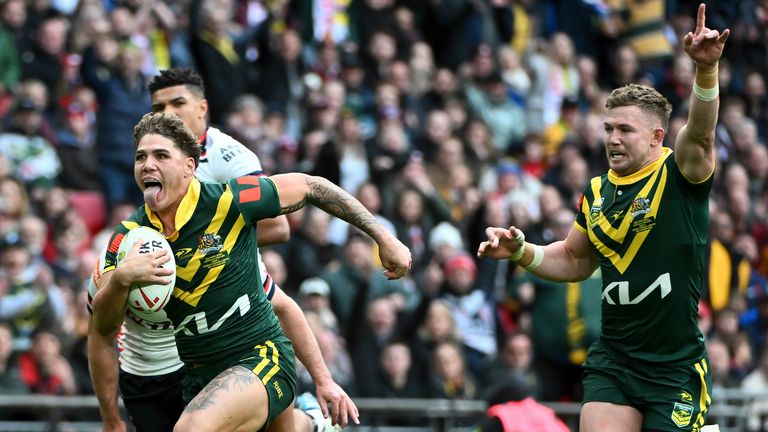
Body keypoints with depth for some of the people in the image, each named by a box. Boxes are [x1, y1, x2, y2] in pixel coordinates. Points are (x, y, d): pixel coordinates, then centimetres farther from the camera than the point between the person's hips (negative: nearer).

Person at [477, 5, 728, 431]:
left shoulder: (681, 173, -6)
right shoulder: (597, 193, 11)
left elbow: (700, 132, -28)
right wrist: (521, 251, 10)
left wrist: (706, 70, -45)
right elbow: (574, 261, 26)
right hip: (612, 361, 4)